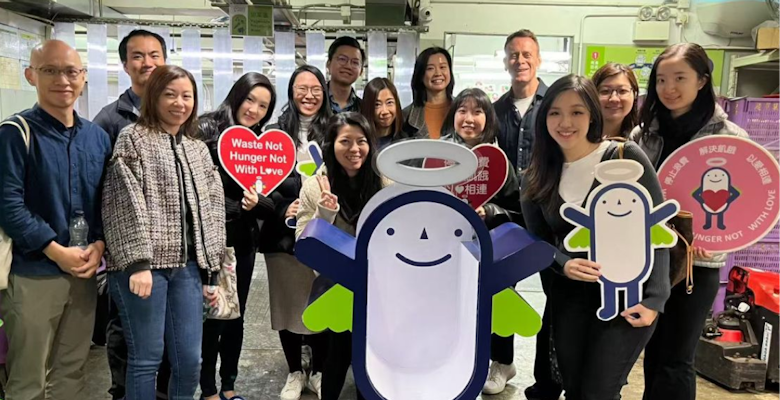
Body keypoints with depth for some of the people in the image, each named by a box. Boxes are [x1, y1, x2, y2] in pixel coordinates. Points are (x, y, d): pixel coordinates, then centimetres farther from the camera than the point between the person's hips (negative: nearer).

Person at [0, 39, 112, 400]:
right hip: (32, 274, -5)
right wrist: (57, 253, -17)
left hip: (84, 271, 5)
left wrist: (100, 245, -5)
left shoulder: (98, 136, 8)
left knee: (71, 370, 17)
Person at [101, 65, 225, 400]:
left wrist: (212, 272, 11)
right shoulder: (133, 138, 1)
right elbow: (127, 204, -9)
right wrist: (138, 262, -17)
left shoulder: (198, 149, 16)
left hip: (188, 265, 5)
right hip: (144, 264, -4)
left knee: (190, 359, 5)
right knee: (146, 358, 2)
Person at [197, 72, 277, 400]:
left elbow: (272, 203, 5)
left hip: (243, 241, 5)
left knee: (236, 315, 14)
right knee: (212, 315, 2)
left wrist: (258, 201, -16)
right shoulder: (206, 130, -8)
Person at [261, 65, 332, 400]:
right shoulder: (276, 132, 4)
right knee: (287, 302, 10)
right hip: (284, 232, 1)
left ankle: (318, 372, 26)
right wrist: (283, 208, -14)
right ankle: (295, 373, 28)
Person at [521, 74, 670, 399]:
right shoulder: (536, 178, 2)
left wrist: (654, 299, -16)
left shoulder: (626, 158, -10)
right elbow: (538, 242, 6)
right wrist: (563, 264, -16)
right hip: (570, 296, 4)